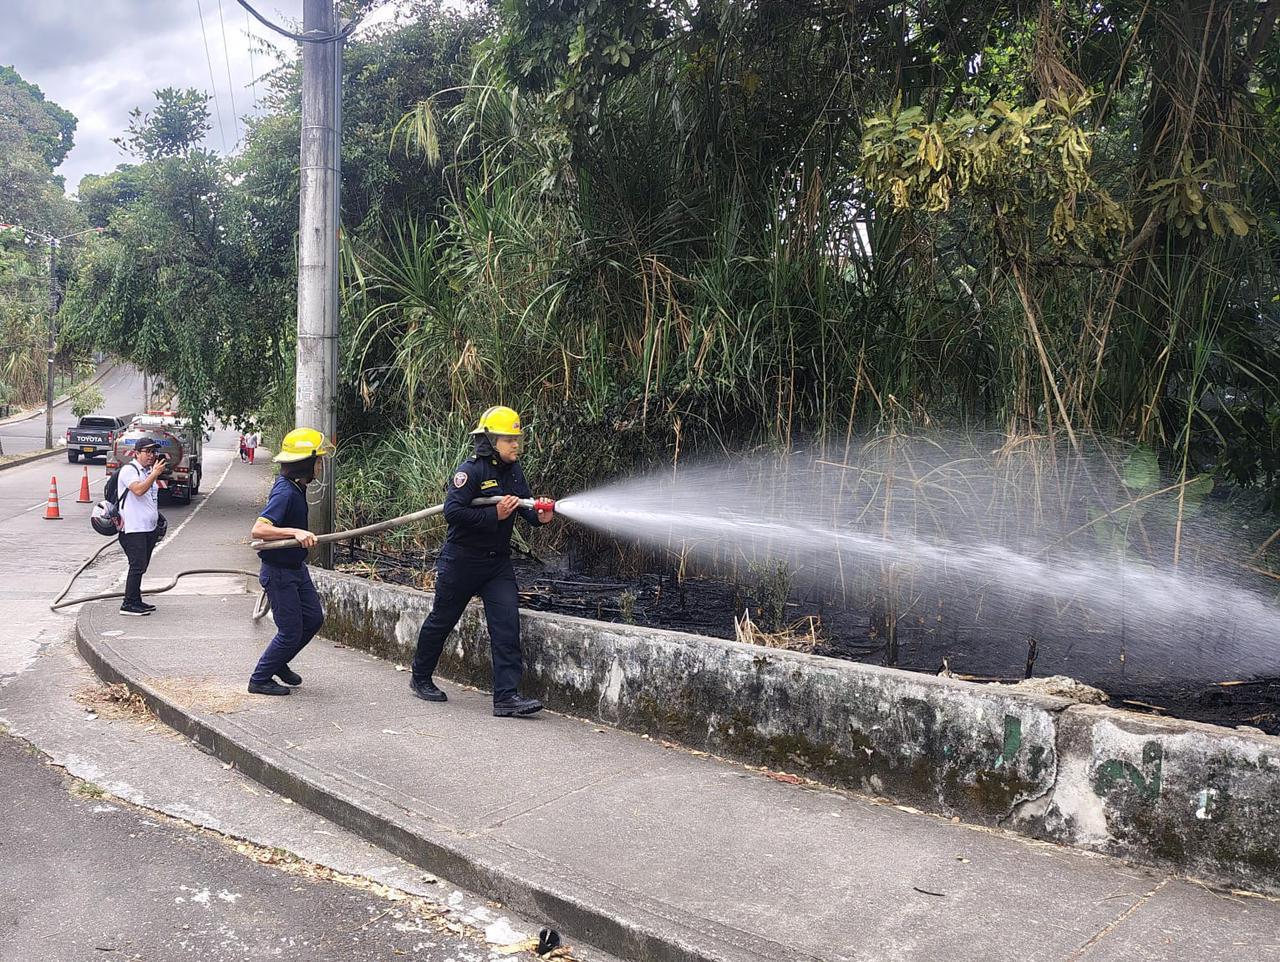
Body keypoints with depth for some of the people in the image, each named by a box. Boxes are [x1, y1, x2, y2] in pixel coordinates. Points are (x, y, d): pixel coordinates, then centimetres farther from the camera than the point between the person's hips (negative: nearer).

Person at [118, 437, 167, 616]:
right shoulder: (129, 469, -7)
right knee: (137, 566, -12)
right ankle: (128, 604, -8)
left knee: (141, 566, 12)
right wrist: (155, 473, -23)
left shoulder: (149, 470, 19)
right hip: (134, 528, -9)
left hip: (149, 528, 9)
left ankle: (136, 601, 18)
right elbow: (138, 489, -25)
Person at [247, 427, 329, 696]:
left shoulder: (296, 487, 2)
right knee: (291, 632, -1)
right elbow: (258, 530, -38)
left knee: (313, 618, 14)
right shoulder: (285, 492, -27)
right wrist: (295, 532, -47)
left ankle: (278, 663, 33)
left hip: (297, 568, 9)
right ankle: (260, 679, 16)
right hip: (279, 572, -9)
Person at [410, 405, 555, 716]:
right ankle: (420, 678, 33)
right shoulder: (470, 470, -17)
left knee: (507, 623, -7)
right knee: (441, 620, 12)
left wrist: (538, 515, -12)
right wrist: (495, 515, -27)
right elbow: (452, 511, -25)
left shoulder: (513, 469, 5)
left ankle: (506, 696, -8)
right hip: (462, 559, -5)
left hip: (498, 560, 6)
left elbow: (524, 503, 11)